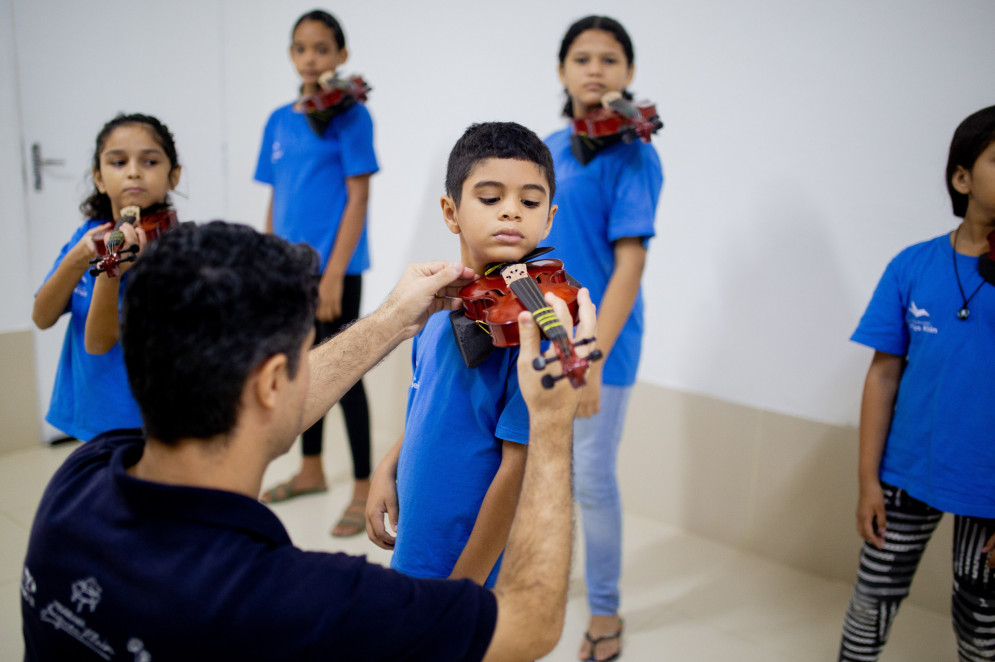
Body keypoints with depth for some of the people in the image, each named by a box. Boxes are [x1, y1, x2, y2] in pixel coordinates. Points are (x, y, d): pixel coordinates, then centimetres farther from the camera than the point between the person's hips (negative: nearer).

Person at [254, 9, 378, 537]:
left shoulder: (350, 116, -8)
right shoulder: (279, 121, 10)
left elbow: (358, 199, -12)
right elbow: (276, 199, 14)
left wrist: (333, 275, -17)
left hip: (334, 266, -6)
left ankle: (364, 488, 11)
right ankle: (311, 470, 33)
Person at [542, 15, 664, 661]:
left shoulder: (632, 155, -11)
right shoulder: (549, 148, 8)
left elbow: (630, 264, -17)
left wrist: (592, 359, -23)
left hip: (598, 344, -6)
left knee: (592, 479, 2)